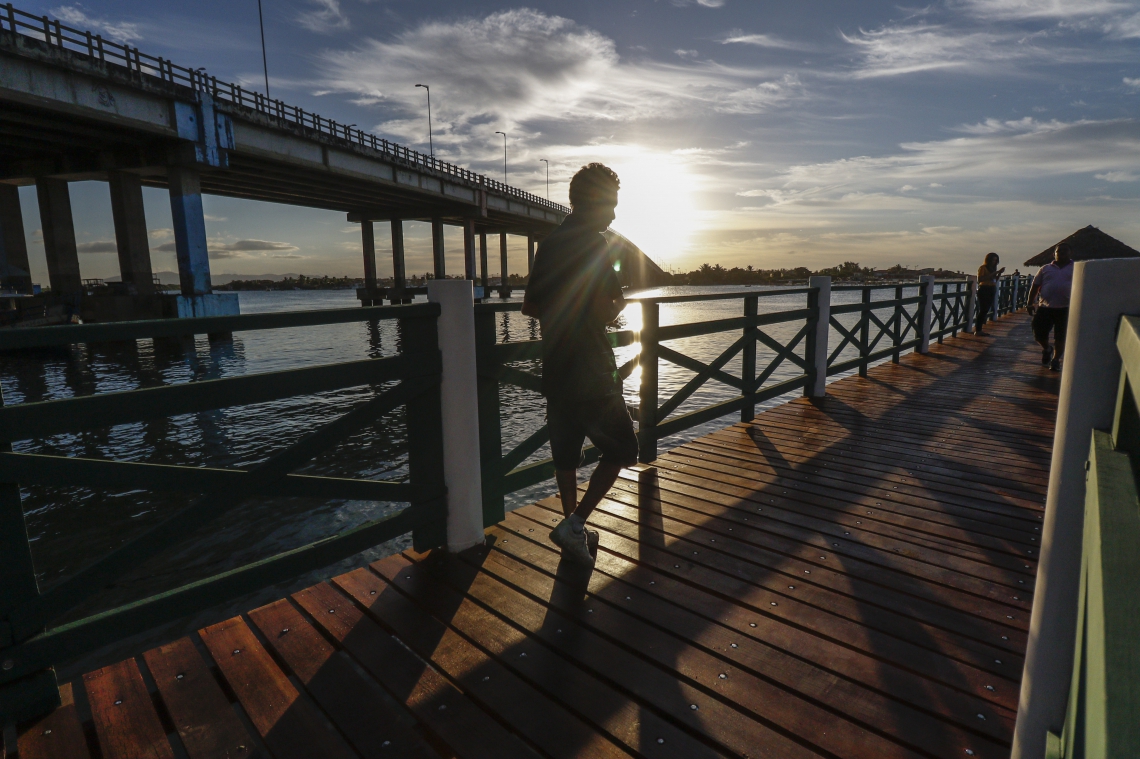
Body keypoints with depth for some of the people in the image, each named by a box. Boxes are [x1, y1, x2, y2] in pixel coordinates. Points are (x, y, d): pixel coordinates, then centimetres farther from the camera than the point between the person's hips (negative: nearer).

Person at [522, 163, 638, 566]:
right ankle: (574, 523, -1)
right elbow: (605, 314, -21)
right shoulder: (593, 243, -12)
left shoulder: (547, 244, 12)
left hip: (555, 371, 8)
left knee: (566, 455, 14)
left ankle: (574, 531, 26)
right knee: (621, 449, 6)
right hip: (590, 373, -8)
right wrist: (621, 302, 0)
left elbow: (529, 306, 17)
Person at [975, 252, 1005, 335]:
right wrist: (992, 274, -18)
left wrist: (999, 273, 4)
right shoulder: (983, 268, -5)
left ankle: (978, 329, 8)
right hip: (984, 290, -8)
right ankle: (977, 330, -7)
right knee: (983, 310, -10)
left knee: (985, 310, 6)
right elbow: (980, 279, -17)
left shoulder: (993, 268, 16)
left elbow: (995, 280, 19)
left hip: (991, 291, 8)